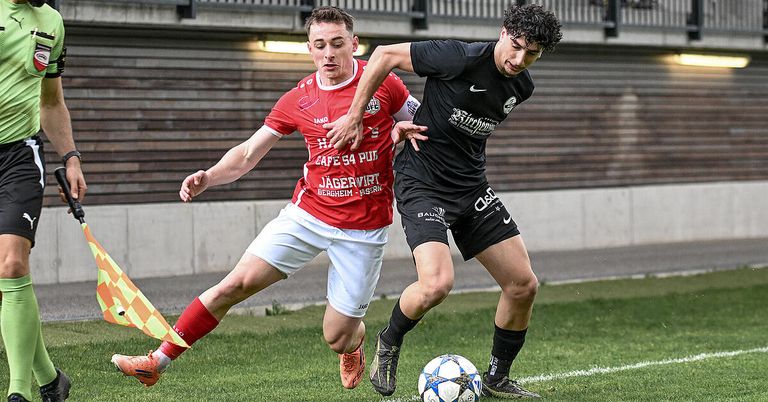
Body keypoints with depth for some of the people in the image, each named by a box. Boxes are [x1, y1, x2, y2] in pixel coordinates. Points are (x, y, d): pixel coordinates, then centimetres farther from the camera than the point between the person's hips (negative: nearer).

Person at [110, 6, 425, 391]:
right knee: (236, 284, -11)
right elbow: (248, 153, 5)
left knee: (337, 339, -1)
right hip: (308, 212, 2)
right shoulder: (297, 100, 1)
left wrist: (404, 129, -14)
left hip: (363, 228, -2)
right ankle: (157, 361, -3)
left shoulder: (383, 83, -6)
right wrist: (208, 177, -13)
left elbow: (425, 124, 10)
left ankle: (354, 337, 40)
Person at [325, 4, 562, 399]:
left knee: (523, 284, 3)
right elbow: (384, 55, -13)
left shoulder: (521, 87, 2)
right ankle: (389, 341, 6)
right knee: (437, 284, -26)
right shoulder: (461, 58, -21)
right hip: (422, 184, -7)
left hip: (471, 186, 7)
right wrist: (354, 118, -9)